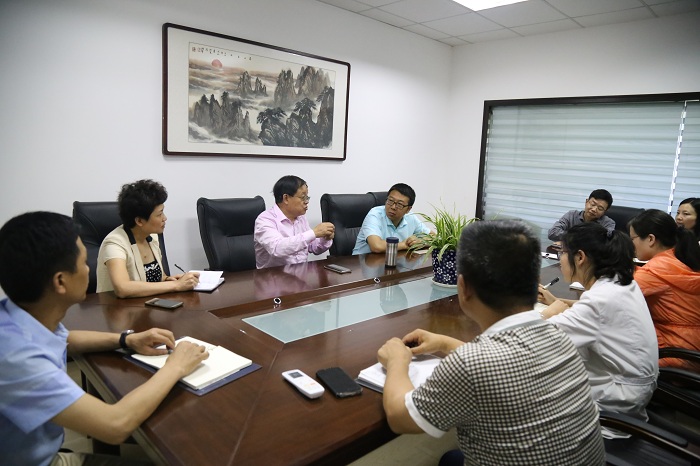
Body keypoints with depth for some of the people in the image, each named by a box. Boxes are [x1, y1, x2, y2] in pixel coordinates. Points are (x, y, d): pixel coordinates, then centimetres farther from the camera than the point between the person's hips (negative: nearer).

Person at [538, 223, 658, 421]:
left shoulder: (602, 298, -28)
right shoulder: (620, 282, -1)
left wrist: (552, 310, -13)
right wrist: (557, 302, 6)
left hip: (621, 397, -8)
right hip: (631, 380, 8)